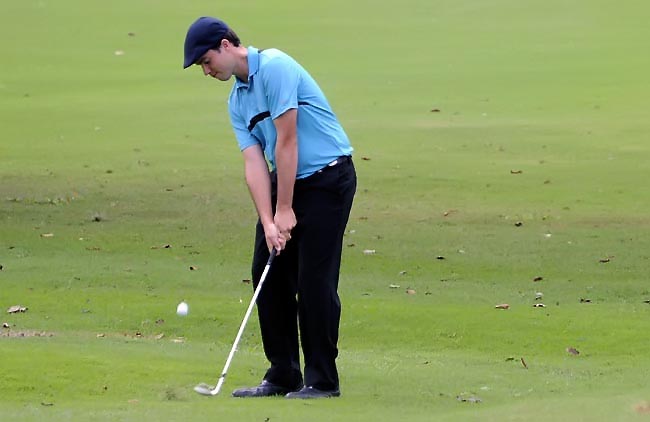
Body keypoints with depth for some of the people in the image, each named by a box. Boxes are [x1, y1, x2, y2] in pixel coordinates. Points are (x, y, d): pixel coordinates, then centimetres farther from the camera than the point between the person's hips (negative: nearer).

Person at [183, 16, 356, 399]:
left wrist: (285, 210, -17)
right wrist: (268, 222, -11)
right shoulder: (237, 101, 10)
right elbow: (254, 162, 2)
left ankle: (322, 380, -3)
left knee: (314, 279, -9)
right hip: (285, 181, 9)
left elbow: (287, 141, -19)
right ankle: (283, 375, 13)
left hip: (327, 177, -9)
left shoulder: (275, 67, -17)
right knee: (268, 274, 6)